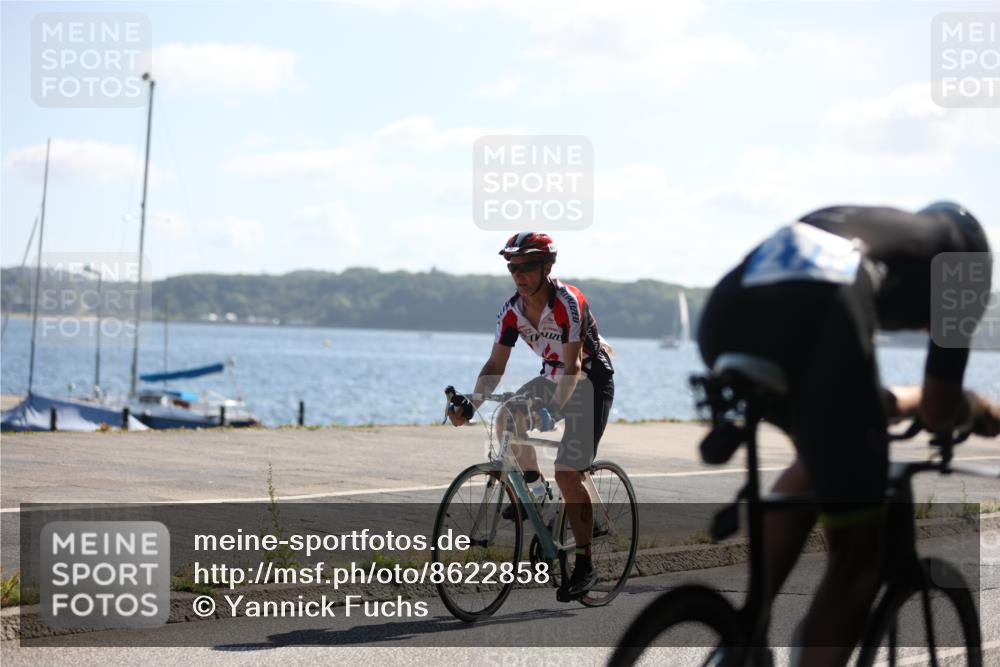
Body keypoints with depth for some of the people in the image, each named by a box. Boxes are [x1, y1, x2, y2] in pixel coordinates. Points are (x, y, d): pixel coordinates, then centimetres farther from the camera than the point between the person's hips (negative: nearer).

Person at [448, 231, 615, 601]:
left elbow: (574, 366, -33)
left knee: (568, 475, -14)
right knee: (507, 420, -17)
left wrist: (553, 409, -47)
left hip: (590, 382, -7)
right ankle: (533, 486, 9)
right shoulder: (512, 310, -8)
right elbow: (495, 365, -7)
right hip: (552, 379, 7)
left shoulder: (568, 303, -27)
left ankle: (585, 566, -7)